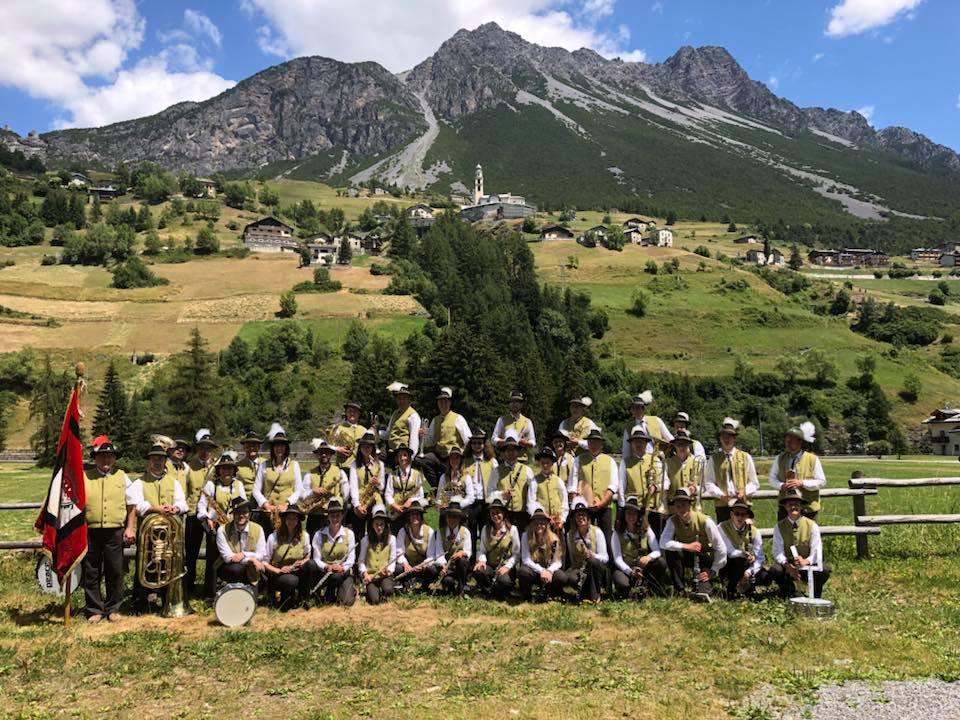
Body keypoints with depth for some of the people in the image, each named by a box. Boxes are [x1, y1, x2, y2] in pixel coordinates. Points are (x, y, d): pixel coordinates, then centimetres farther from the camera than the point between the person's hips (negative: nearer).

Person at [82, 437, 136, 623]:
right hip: (90, 532, 0)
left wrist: (131, 528, 2)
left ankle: (113, 609, 19)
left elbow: (132, 505, 9)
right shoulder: (84, 476, 4)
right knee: (91, 573, 7)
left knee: (115, 572, 5)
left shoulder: (121, 477, 7)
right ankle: (94, 610, 20)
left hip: (115, 532, 0)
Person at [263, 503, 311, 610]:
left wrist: (303, 562, -13)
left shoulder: (304, 536, -2)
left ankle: (303, 598, -7)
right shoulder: (274, 537, -9)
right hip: (277, 575, -3)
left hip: (297, 573, 3)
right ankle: (283, 604, -2)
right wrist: (278, 570, -20)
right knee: (292, 580, -37)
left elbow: (308, 557, 10)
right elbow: (264, 562, -5)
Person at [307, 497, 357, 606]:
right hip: (324, 572, 1)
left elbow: (351, 557, -2)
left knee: (346, 602, -27)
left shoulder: (349, 533, 2)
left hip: (344, 572, -1)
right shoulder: (319, 534, 0)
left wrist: (343, 567, -22)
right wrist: (327, 567, -25)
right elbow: (316, 559, -4)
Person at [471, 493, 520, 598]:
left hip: (506, 567, -2)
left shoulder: (512, 529, -2)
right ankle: (490, 591, -1)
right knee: (477, 571, -31)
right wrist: (482, 560, -17)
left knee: (504, 580, -35)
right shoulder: (485, 529, 6)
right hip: (490, 566, 2)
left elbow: (516, 554, -2)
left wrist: (507, 566, -16)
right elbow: (482, 550, 4)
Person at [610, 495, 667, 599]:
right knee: (623, 584, -36)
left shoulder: (646, 529, -3)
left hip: (642, 567, 3)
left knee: (661, 562, -25)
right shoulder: (618, 532, -10)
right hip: (624, 568, -3)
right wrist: (630, 572, -32)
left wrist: (649, 557, -34)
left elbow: (657, 551, -10)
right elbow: (617, 559, -15)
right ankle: (621, 593, 3)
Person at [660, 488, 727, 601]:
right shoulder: (672, 521, -16)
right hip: (686, 556, 3)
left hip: (705, 557, -3)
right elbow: (663, 543, -30)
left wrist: (713, 571, -17)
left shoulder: (705, 521, -22)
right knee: (671, 551, -28)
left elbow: (721, 548, -18)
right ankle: (680, 589, -19)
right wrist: (686, 546, -38)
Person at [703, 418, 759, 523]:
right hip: (722, 505, 0)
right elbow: (708, 483, 4)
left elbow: (754, 483, 12)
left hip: (743, 503, 1)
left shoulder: (746, 457, 11)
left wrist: (744, 492, -7)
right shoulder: (714, 459, 8)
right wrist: (721, 495, -12)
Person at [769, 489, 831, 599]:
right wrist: (787, 565, -32)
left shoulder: (812, 525, -5)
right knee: (775, 570, -32)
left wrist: (806, 561, -34)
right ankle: (788, 592, 2)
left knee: (825, 570, -31)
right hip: (787, 567, 0)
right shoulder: (779, 527, -4)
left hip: (808, 565, 0)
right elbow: (778, 552, -11)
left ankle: (815, 596, 1)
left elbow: (816, 552, -12)